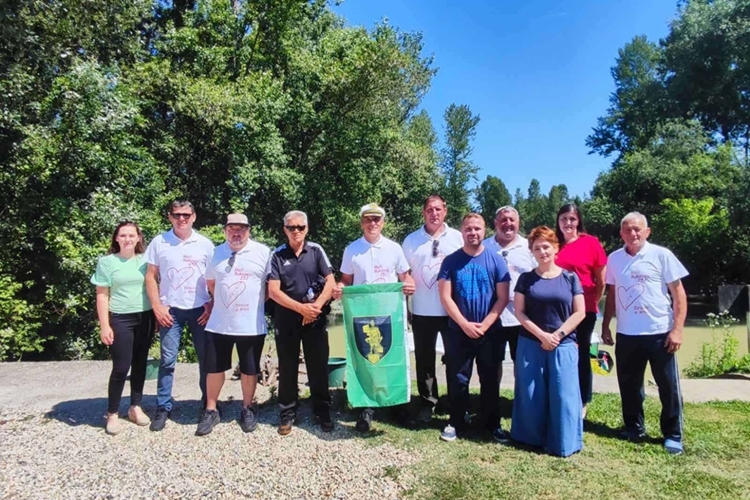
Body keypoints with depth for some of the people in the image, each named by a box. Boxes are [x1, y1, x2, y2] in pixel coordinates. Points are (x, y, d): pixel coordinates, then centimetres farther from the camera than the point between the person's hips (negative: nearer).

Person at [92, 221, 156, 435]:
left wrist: (158, 315, 5)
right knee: (121, 367, -1)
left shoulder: (145, 259, 5)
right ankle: (112, 413, 14)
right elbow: (102, 296, -2)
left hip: (145, 318, 3)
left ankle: (135, 407, 25)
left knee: (140, 364, 10)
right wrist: (104, 326, -7)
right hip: (120, 319, -3)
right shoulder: (107, 262, -2)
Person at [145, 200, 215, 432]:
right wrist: (157, 307, -4)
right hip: (171, 310, 0)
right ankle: (163, 408, 17)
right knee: (167, 360, 4)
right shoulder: (159, 242, 2)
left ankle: (209, 404, 20)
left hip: (200, 310, 1)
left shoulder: (205, 244, 2)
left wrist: (212, 306, -4)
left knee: (207, 359, 6)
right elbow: (150, 276, 3)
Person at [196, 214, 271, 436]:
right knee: (214, 368, 11)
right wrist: (223, 301, 12)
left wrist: (257, 301, -2)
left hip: (251, 325, -3)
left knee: (249, 370, 11)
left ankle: (247, 409, 30)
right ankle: (211, 410, 28)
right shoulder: (217, 252, 6)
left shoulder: (263, 252, -7)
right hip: (219, 323, 3)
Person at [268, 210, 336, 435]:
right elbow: (273, 291, -6)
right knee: (287, 368, 8)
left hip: (315, 318, 0)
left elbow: (330, 282, -3)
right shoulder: (277, 255, 1)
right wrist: (301, 308, -15)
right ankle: (287, 414, 21)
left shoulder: (316, 250, 2)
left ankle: (323, 412, 20)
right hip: (286, 319, 0)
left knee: (318, 366, 6)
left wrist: (315, 307, -15)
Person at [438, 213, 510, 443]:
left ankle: (493, 423, 25)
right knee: (458, 379, 8)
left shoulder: (496, 260, -1)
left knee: (490, 379, 11)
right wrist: (465, 324, -13)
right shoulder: (451, 261, -1)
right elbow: (445, 297, -5)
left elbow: (502, 298, -3)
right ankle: (455, 422, 22)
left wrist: (484, 324, -12)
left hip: (489, 331, 1)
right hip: (458, 331, 0)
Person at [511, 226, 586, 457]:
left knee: (563, 395, -1)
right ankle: (532, 438, 20)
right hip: (530, 345, 1)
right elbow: (519, 312, -2)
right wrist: (542, 335, -13)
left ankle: (563, 444, 13)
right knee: (532, 394, 5)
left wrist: (558, 335, -11)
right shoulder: (526, 279, 3)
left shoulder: (570, 278, 3)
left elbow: (579, 313, 0)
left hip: (563, 346, 0)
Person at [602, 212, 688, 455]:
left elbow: (679, 294, -5)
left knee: (668, 386, 7)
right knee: (629, 385, 13)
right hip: (626, 334, 3)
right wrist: (605, 325, 9)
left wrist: (677, 329, -11)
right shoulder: (614, 258, 4)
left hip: (659, 333, -3)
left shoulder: (661, 255, -5)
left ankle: (673, 435, 22)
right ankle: (634, 428, 29)